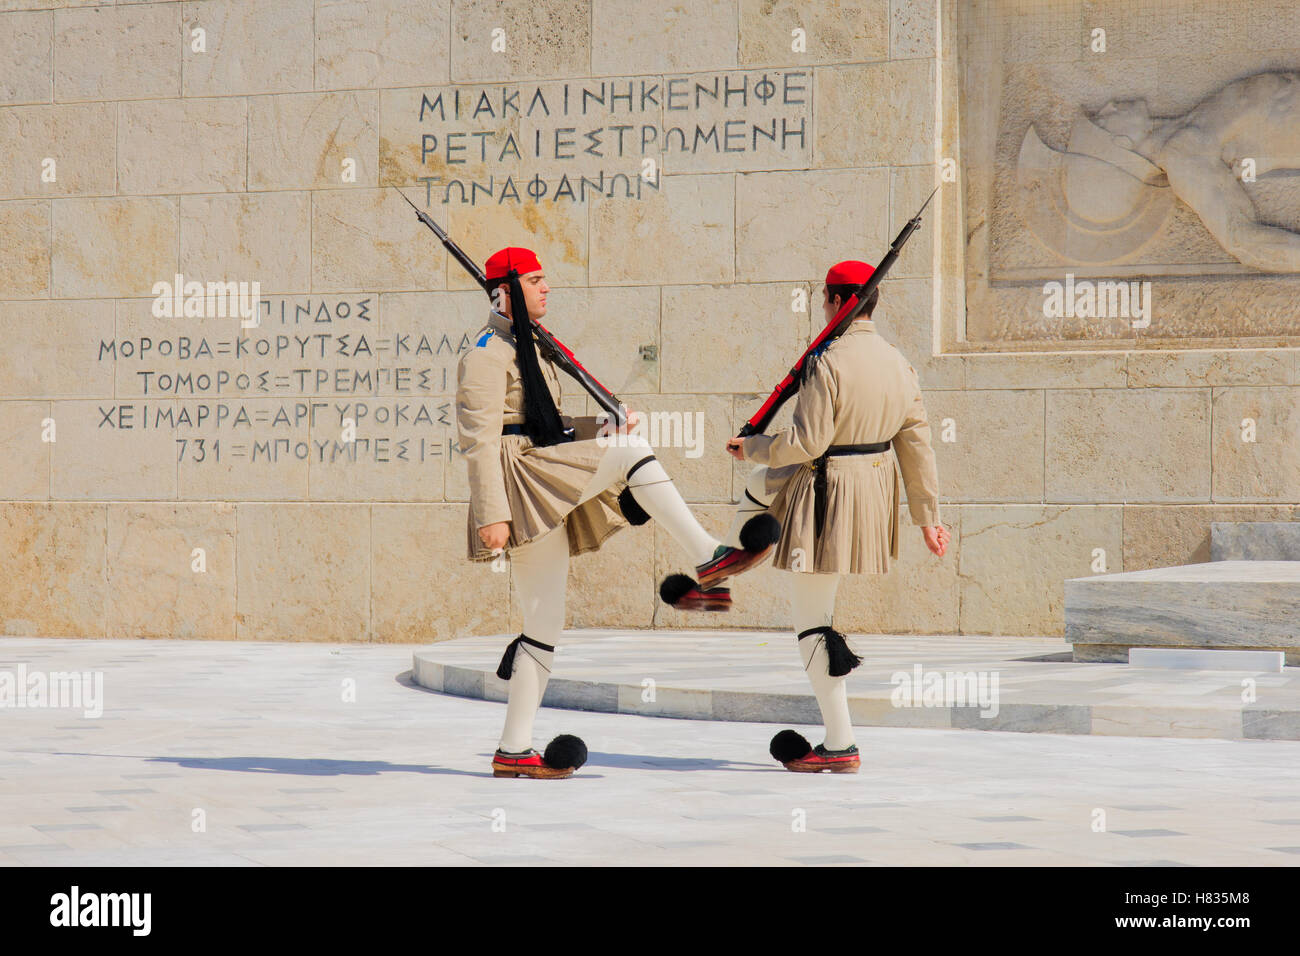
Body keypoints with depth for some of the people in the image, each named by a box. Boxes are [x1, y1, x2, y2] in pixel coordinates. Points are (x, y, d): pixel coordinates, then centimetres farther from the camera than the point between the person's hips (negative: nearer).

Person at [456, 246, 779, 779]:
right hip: (519, 476, -10)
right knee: (630, 451, -23)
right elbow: (479, 439, -14)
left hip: (548, 493, 10)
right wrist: (491, 514, -21)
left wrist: (601, 429, 14)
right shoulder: (488, 352, -6)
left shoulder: (526, 346, 25)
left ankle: (514, 751, 8)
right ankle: (707, 559, -25)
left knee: (545, 626, 6)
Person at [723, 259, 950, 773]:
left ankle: (840, 744, 4)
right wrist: (927, 517, 12)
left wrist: (752, 447, -3)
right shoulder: (898, 363, 2)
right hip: (876, 484, 9)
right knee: (761, 482, 34)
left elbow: (807, 442, -21)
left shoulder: (827, 361, -21)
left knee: (811, 617, 1)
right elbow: (917, 446, 6)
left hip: (829, 490, -9)